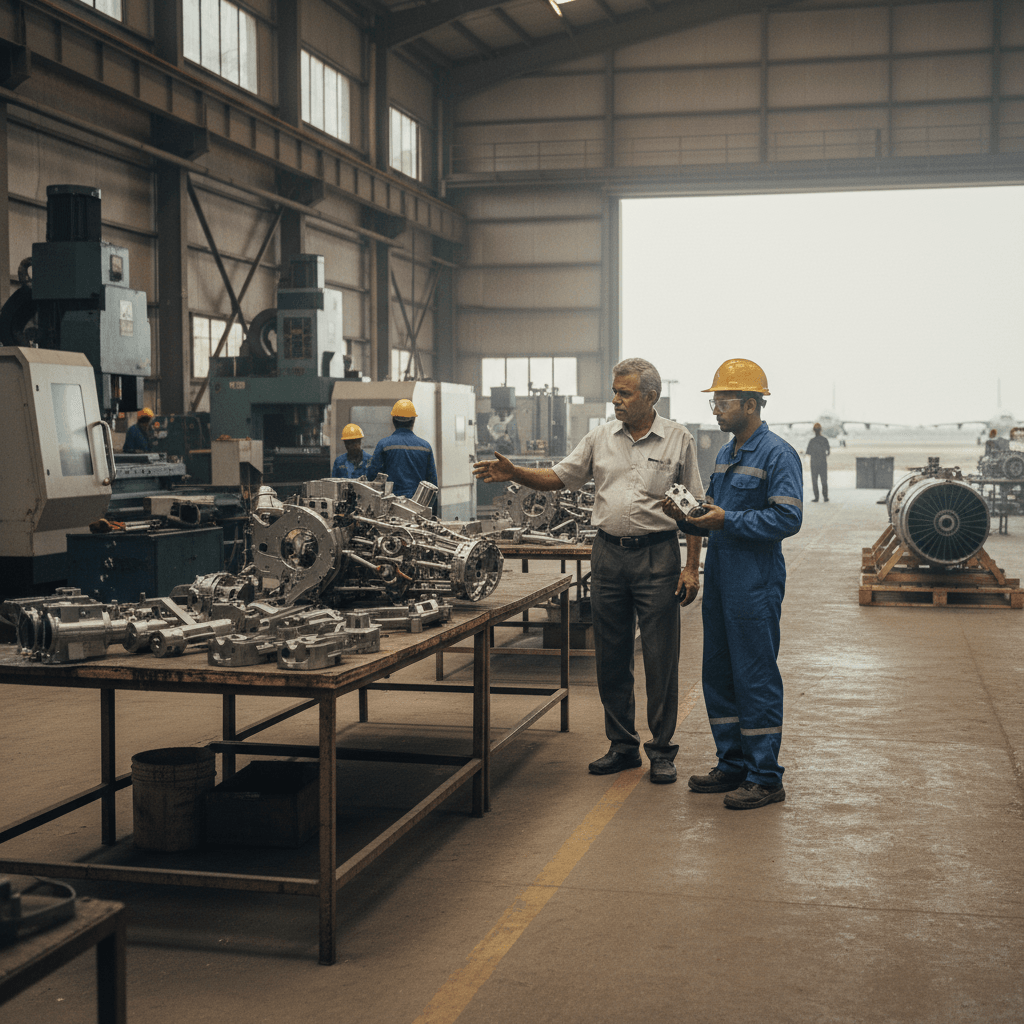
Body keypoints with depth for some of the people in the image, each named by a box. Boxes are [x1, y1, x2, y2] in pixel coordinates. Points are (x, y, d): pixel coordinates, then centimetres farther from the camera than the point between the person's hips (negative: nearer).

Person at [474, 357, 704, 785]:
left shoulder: (678, 440, -2)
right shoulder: (601, 437, 7)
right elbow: (559, 478, 10)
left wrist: (692, 567, -5)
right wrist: (513, 473, -7)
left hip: (657, 556, -4)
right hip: (608, 553, 4)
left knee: (661, 657, 0)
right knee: (611, 656, 9)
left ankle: (662, 749, 12)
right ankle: (622, 744, 21)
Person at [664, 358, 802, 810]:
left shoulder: (777, 454, -11)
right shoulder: (725, 454, 17)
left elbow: (787, 518, -20)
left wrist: (727, 520, -21)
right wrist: (688, 516, 4)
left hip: (756, 586, -9)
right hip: (720, 581, 9)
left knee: (756, 679, -4)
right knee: (718, 675, 13)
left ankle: (765, 777, 4)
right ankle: (733, 765, 24)